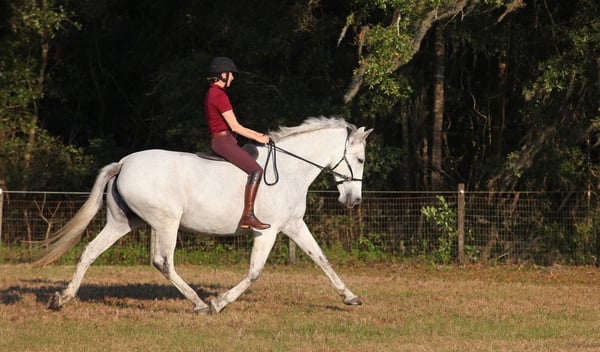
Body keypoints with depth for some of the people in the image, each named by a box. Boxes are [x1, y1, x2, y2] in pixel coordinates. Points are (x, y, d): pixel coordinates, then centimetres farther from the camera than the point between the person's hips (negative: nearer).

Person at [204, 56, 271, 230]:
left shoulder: (211, 94, 17)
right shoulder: (220, 95, -15)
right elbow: (235, 126, -15)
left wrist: (256, 133, 19)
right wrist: (257, 138, -5)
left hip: (219, 142, 11)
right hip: (223, 142, -11)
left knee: (254, 168, 20)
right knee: (256, 170, -19)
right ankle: (248, 215, -26)